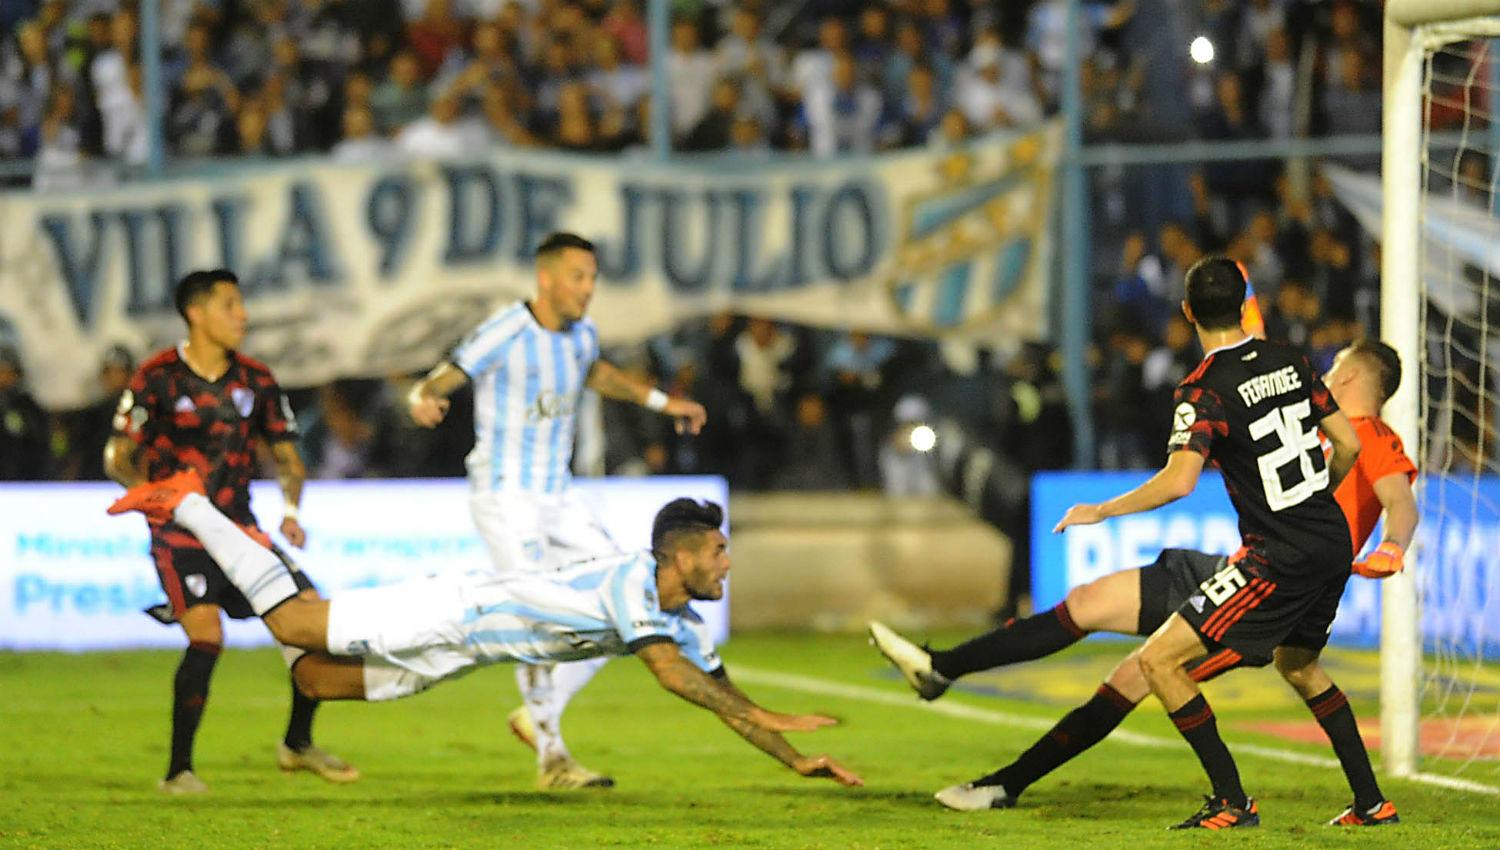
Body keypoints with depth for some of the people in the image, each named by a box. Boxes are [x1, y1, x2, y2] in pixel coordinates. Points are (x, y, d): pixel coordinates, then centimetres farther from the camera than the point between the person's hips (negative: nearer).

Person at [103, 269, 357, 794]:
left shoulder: (256, 381, 9)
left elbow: (285, 454, 16)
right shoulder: (158, 379, -7)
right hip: (181, 534, -6)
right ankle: (178, 770, -13)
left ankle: (298, 744, 19)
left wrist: (291, 510, -3)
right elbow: (118, 458, -5)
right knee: (207, 637, -24)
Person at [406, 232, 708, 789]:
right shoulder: (506, 334, -16)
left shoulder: (580, 335, 6)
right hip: (506, 494, -8)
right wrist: (423, 401, -43)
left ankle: (538, 716, 14)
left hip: (558, 496, 8)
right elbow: (439, 381, -20)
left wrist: (661, 402, 30)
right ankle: (551, 757, -5)